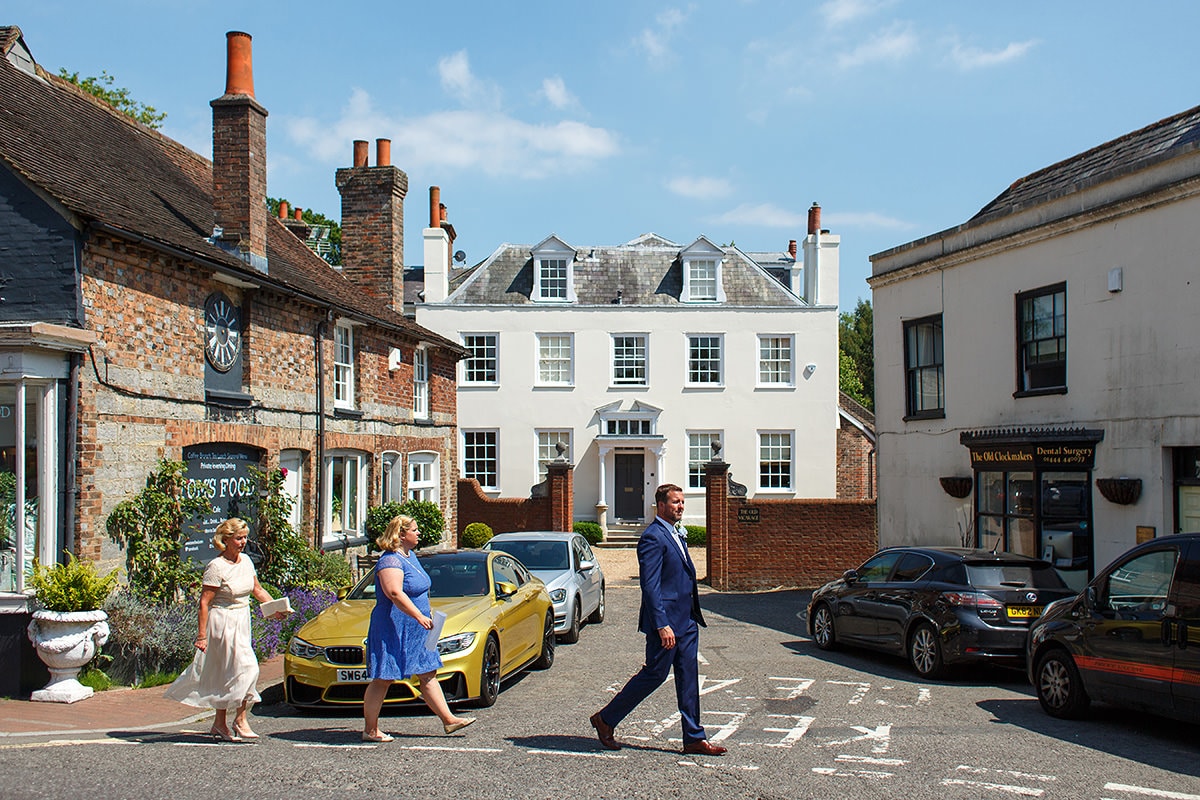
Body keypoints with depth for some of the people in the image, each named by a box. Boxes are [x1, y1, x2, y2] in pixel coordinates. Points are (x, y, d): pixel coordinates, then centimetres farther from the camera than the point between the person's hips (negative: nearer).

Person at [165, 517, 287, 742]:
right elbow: (204, 602, -16)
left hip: (242, 622, 8)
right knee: (246, 668, -14)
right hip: (223, 623, -8)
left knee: (228, 674, 12)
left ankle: (220, 724, 19)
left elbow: (257, 590, 16)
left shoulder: (246, 561, 6)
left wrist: (275, 609, 2)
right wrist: (202, 635, -19)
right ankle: (240, 721, -3)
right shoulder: (217, 567, -16)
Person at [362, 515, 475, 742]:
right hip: (392, 629, -10)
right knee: (382, 679, -2)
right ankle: (370, 730, 5)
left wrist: (425, 617, 28)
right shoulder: (390, 561, -18)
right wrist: (419, 616, -38)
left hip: (415, 632, 10)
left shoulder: (410, 556, 14)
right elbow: (395, 593, -31)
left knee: (428, 676, 10)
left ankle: (448, 720, 13)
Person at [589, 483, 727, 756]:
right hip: (666, 620, -9)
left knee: (688, 677, 9)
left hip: (686, 620, 9)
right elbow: (650, 585, -20)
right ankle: (605, 720, 15)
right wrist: (662, 625, -24)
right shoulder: (653, 537, -16)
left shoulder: (677, 534, 15)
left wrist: (694, 614, 18)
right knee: (654, 674, 0)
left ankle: (694, 738, 13)